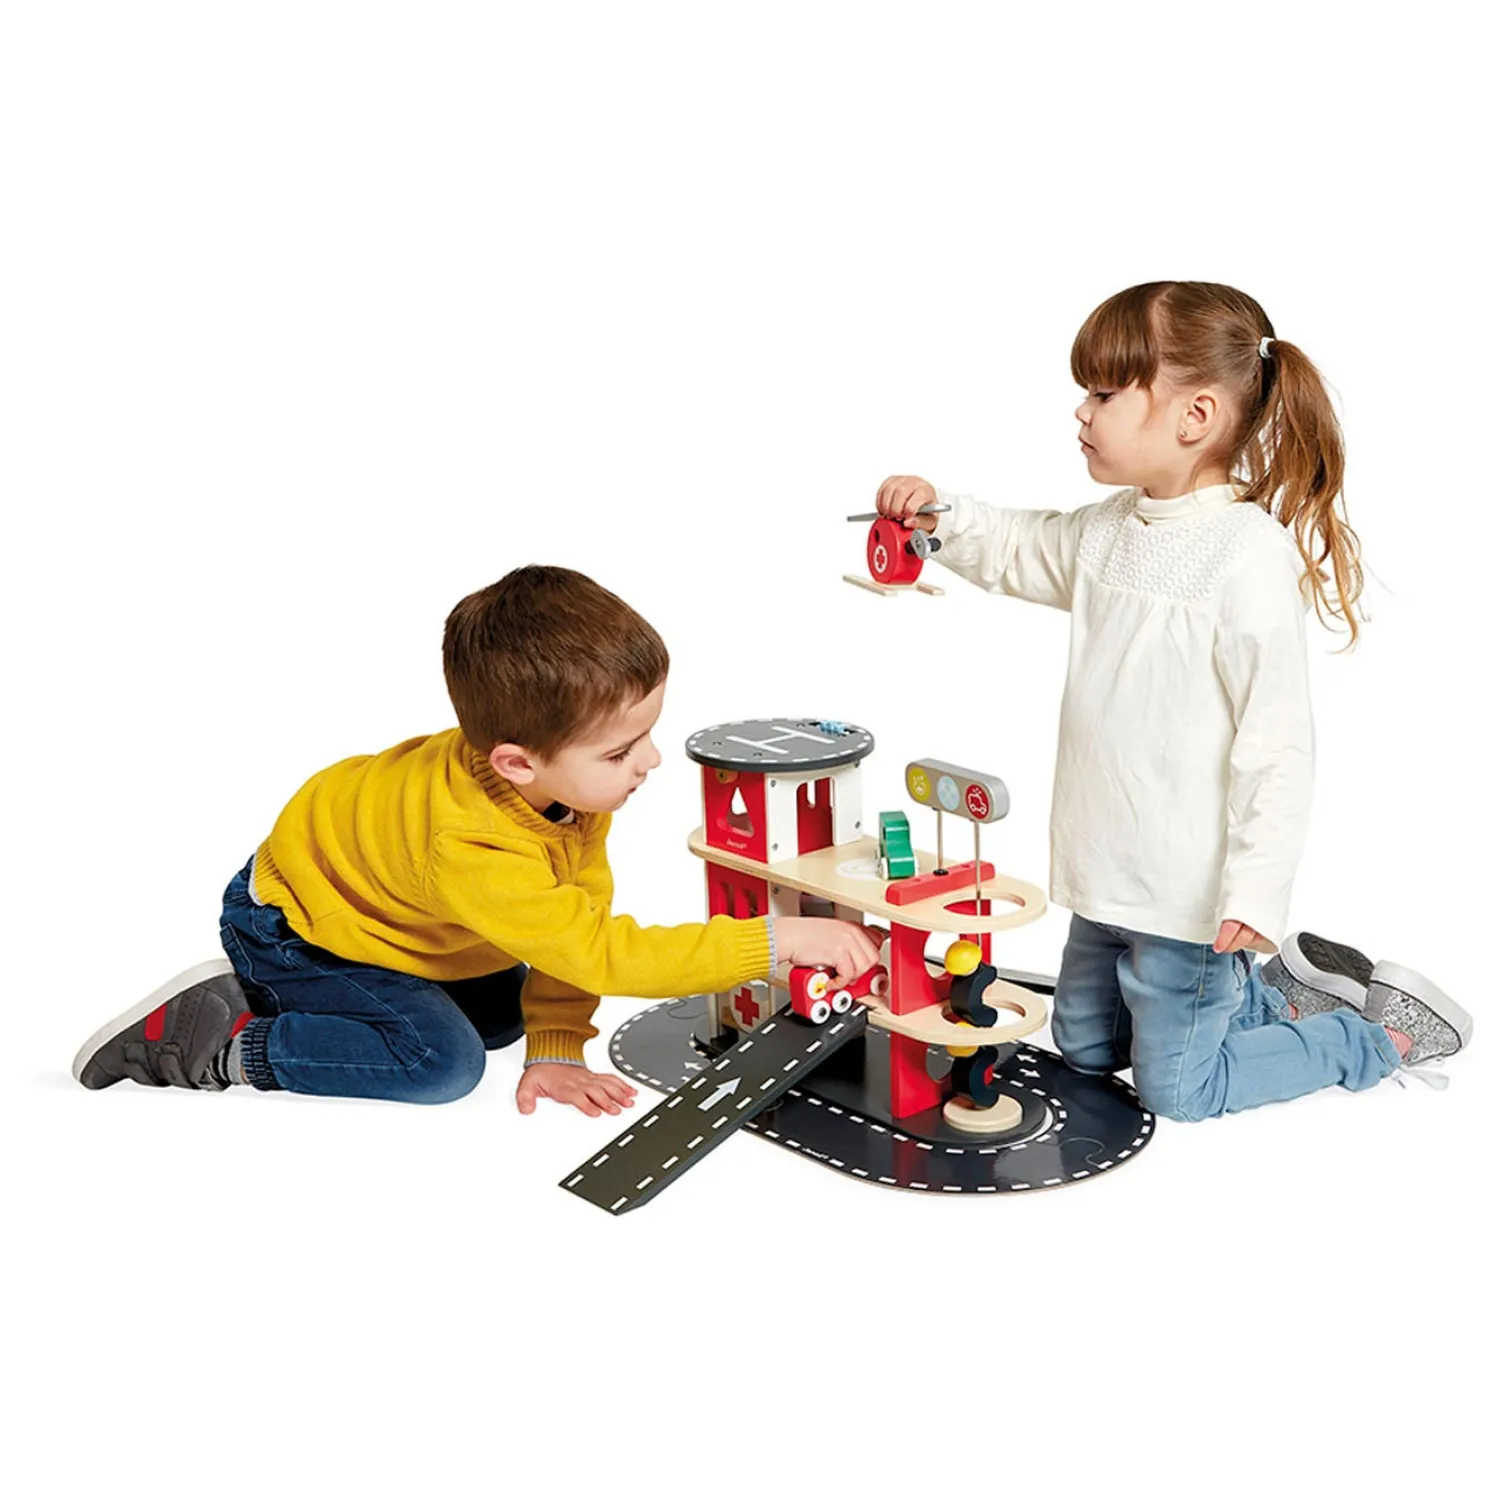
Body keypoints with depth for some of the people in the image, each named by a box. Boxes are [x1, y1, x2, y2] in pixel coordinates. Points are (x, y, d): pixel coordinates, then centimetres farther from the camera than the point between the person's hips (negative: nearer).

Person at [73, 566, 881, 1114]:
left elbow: (579, 908, -12)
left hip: (354, 890, 8)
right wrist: (775, 939, -44)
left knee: (503, 1012, 9)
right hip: (287, 923, -8)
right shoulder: (473, 852, -44)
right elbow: (606, 953, -43)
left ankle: (279, 995, 17)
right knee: (442, 1061, -20)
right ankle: (218, 1041, -6)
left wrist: (555, 1050, -14)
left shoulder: (571, 781, -20)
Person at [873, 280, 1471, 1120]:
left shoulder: (1249, 558, -24)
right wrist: (942, 517, 3)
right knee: (1085, 1048, 24)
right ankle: (1277, 990, 35)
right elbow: (1021, 553, 22)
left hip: (1188, 892, -9)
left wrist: (1257, 892, -24)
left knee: (1176, 1088, 7)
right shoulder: (1112, 527, 2)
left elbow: (1277, 740, -23)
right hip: (1109, 871, 9)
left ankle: (1377, 1034, 24)